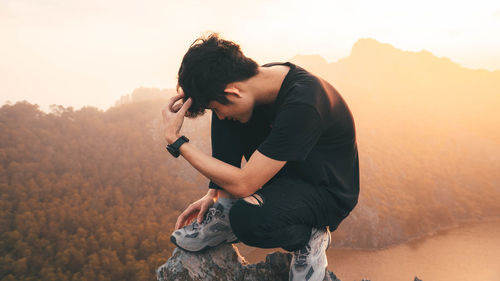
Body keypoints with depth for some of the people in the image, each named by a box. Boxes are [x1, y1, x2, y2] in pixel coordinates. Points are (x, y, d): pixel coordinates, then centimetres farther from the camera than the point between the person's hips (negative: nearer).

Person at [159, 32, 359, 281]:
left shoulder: (302, 105, -35)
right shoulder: (261, 77, -10)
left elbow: (242, 184, -32)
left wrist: (176, 140, -27)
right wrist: (214, 193, 1)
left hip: (327, 193, -7)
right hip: (285, 172, 8)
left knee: (246, 217, -35)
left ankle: (307, 234, -4)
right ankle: (226, 210, 1)